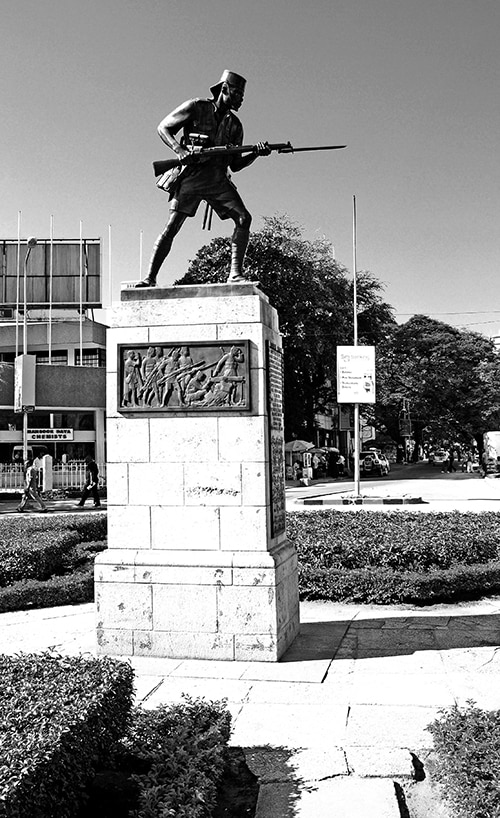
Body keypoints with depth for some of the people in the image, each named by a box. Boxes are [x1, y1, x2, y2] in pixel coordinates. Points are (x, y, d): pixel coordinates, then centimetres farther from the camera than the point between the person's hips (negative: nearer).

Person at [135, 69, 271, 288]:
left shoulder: (234, 125, 14)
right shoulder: (195, 108, 2)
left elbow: (235, 165, 15)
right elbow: (163, 128, 3)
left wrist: (255, 154, -3)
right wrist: (180, 150, -14)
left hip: (218, 180, 4)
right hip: (191, 176, -4)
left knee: (243, 218, -14)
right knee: (171, 227, -10)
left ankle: (235, 273, -13)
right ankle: (150, 278, -5)